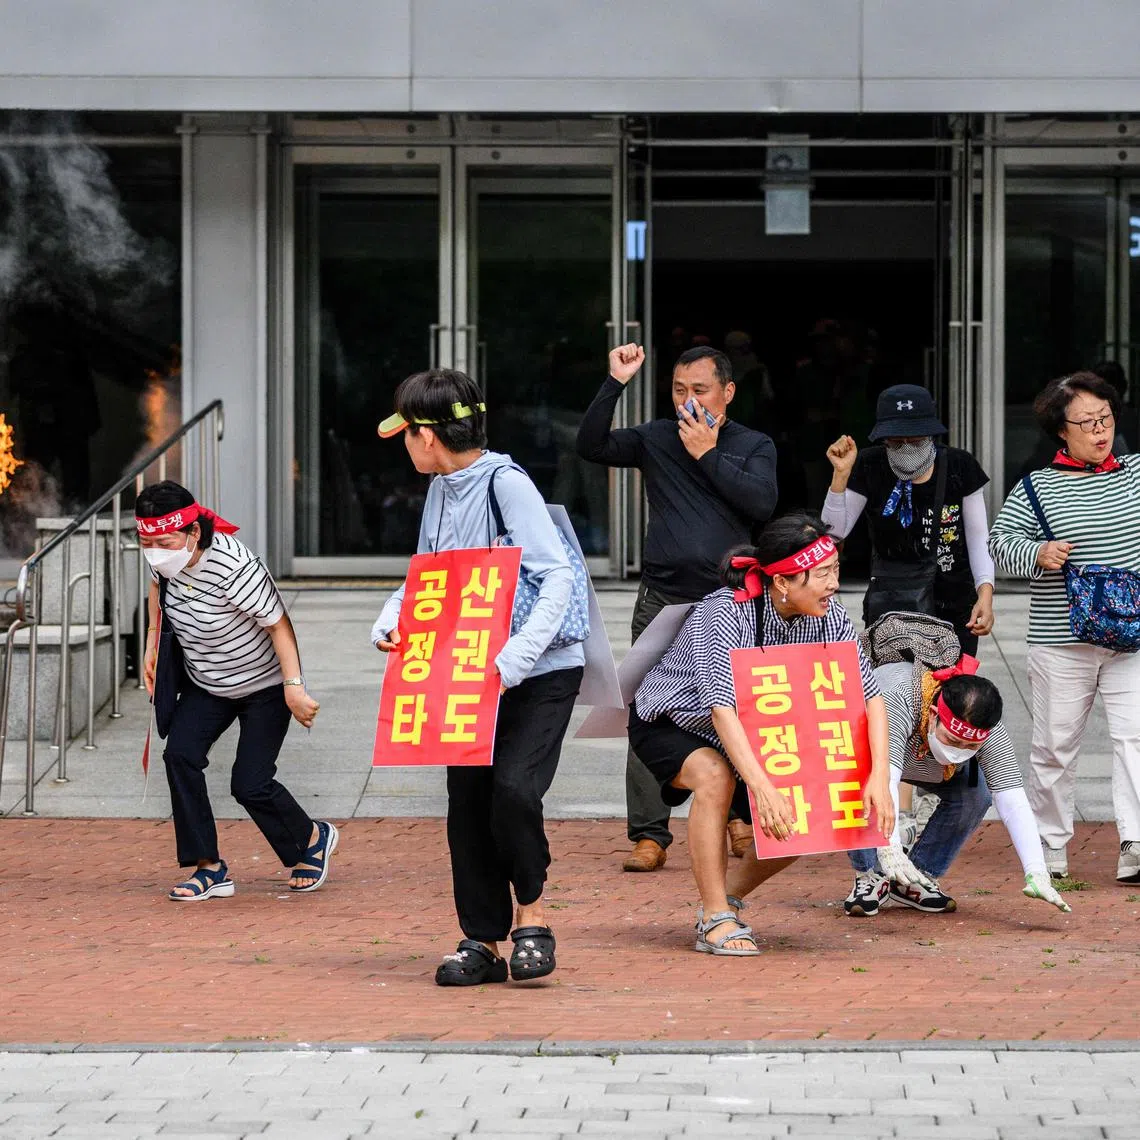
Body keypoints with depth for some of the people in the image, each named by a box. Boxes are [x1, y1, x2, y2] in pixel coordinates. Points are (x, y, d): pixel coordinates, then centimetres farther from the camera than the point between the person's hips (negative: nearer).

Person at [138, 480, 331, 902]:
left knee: (250, 784, -8)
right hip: (205, 685, 6)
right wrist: (152, 648, 11)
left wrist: (294, 689, -30)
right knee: (180, 756, -14)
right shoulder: (165, 558, -13)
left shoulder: (235, 569, -35)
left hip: (264, 687, -6)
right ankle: (210, 868, -7)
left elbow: (279, 625, -27)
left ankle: (313, 838, 22)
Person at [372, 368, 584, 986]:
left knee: (513, 788, -22)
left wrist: (514, 660, -31)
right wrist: (392, 621, -6)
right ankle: (481, 940, 13)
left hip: (541, 673, -8)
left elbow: (558, 576, -22)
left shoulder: (506, 483, -16)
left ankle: (530, 912, 0)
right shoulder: (440, 490, 9)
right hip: (473, 673, 8)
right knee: (467, 801, 3)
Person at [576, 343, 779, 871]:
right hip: (662, 600, 1)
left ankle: (740, 815, 23)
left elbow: (762, 503, -10)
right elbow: (592, 445, -2)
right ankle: (649, 835, -3)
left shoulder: (754, 446, 8)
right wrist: (615, 384, -9)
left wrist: (708, 454, -8)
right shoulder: (656, 439, 10)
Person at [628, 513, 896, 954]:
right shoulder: (724, 614, -34)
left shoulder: (828, 616, -17)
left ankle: (727, 898, 16)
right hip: (667, 724, -6)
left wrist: (879, 779, -30)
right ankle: (715, 921, -25)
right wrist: (764, 789, -54)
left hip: (749, 736, 6)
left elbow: (870, 697, -16)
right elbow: (722, 708, -43)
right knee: (714, 776, -36)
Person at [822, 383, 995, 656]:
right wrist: (841, 474, -15)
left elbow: (978, 538, 0)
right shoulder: (869, 468, -3)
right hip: (888, 609, 0)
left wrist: (985, 592, -15)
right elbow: (835, 532, -3)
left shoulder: (959, 467, -3)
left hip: (954, 608, 0)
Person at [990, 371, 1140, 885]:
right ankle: (1050, 848, 22)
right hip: (1061, 643, -1)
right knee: (1055, 743, 7)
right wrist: (1038, 553, -17)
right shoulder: (1038, 487, 1)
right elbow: (1000, 541, 0)